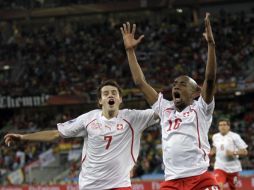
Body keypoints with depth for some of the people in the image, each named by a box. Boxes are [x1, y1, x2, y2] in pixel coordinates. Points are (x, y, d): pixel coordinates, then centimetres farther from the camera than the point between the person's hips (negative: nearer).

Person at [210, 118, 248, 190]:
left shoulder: (235, 136, -9)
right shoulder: (215, 137, 4)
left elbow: (245, 152, -10)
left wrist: (234, 153, -26)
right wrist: (211, 153, 8)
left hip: (233, 168, -1)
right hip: (220, 167, 1)